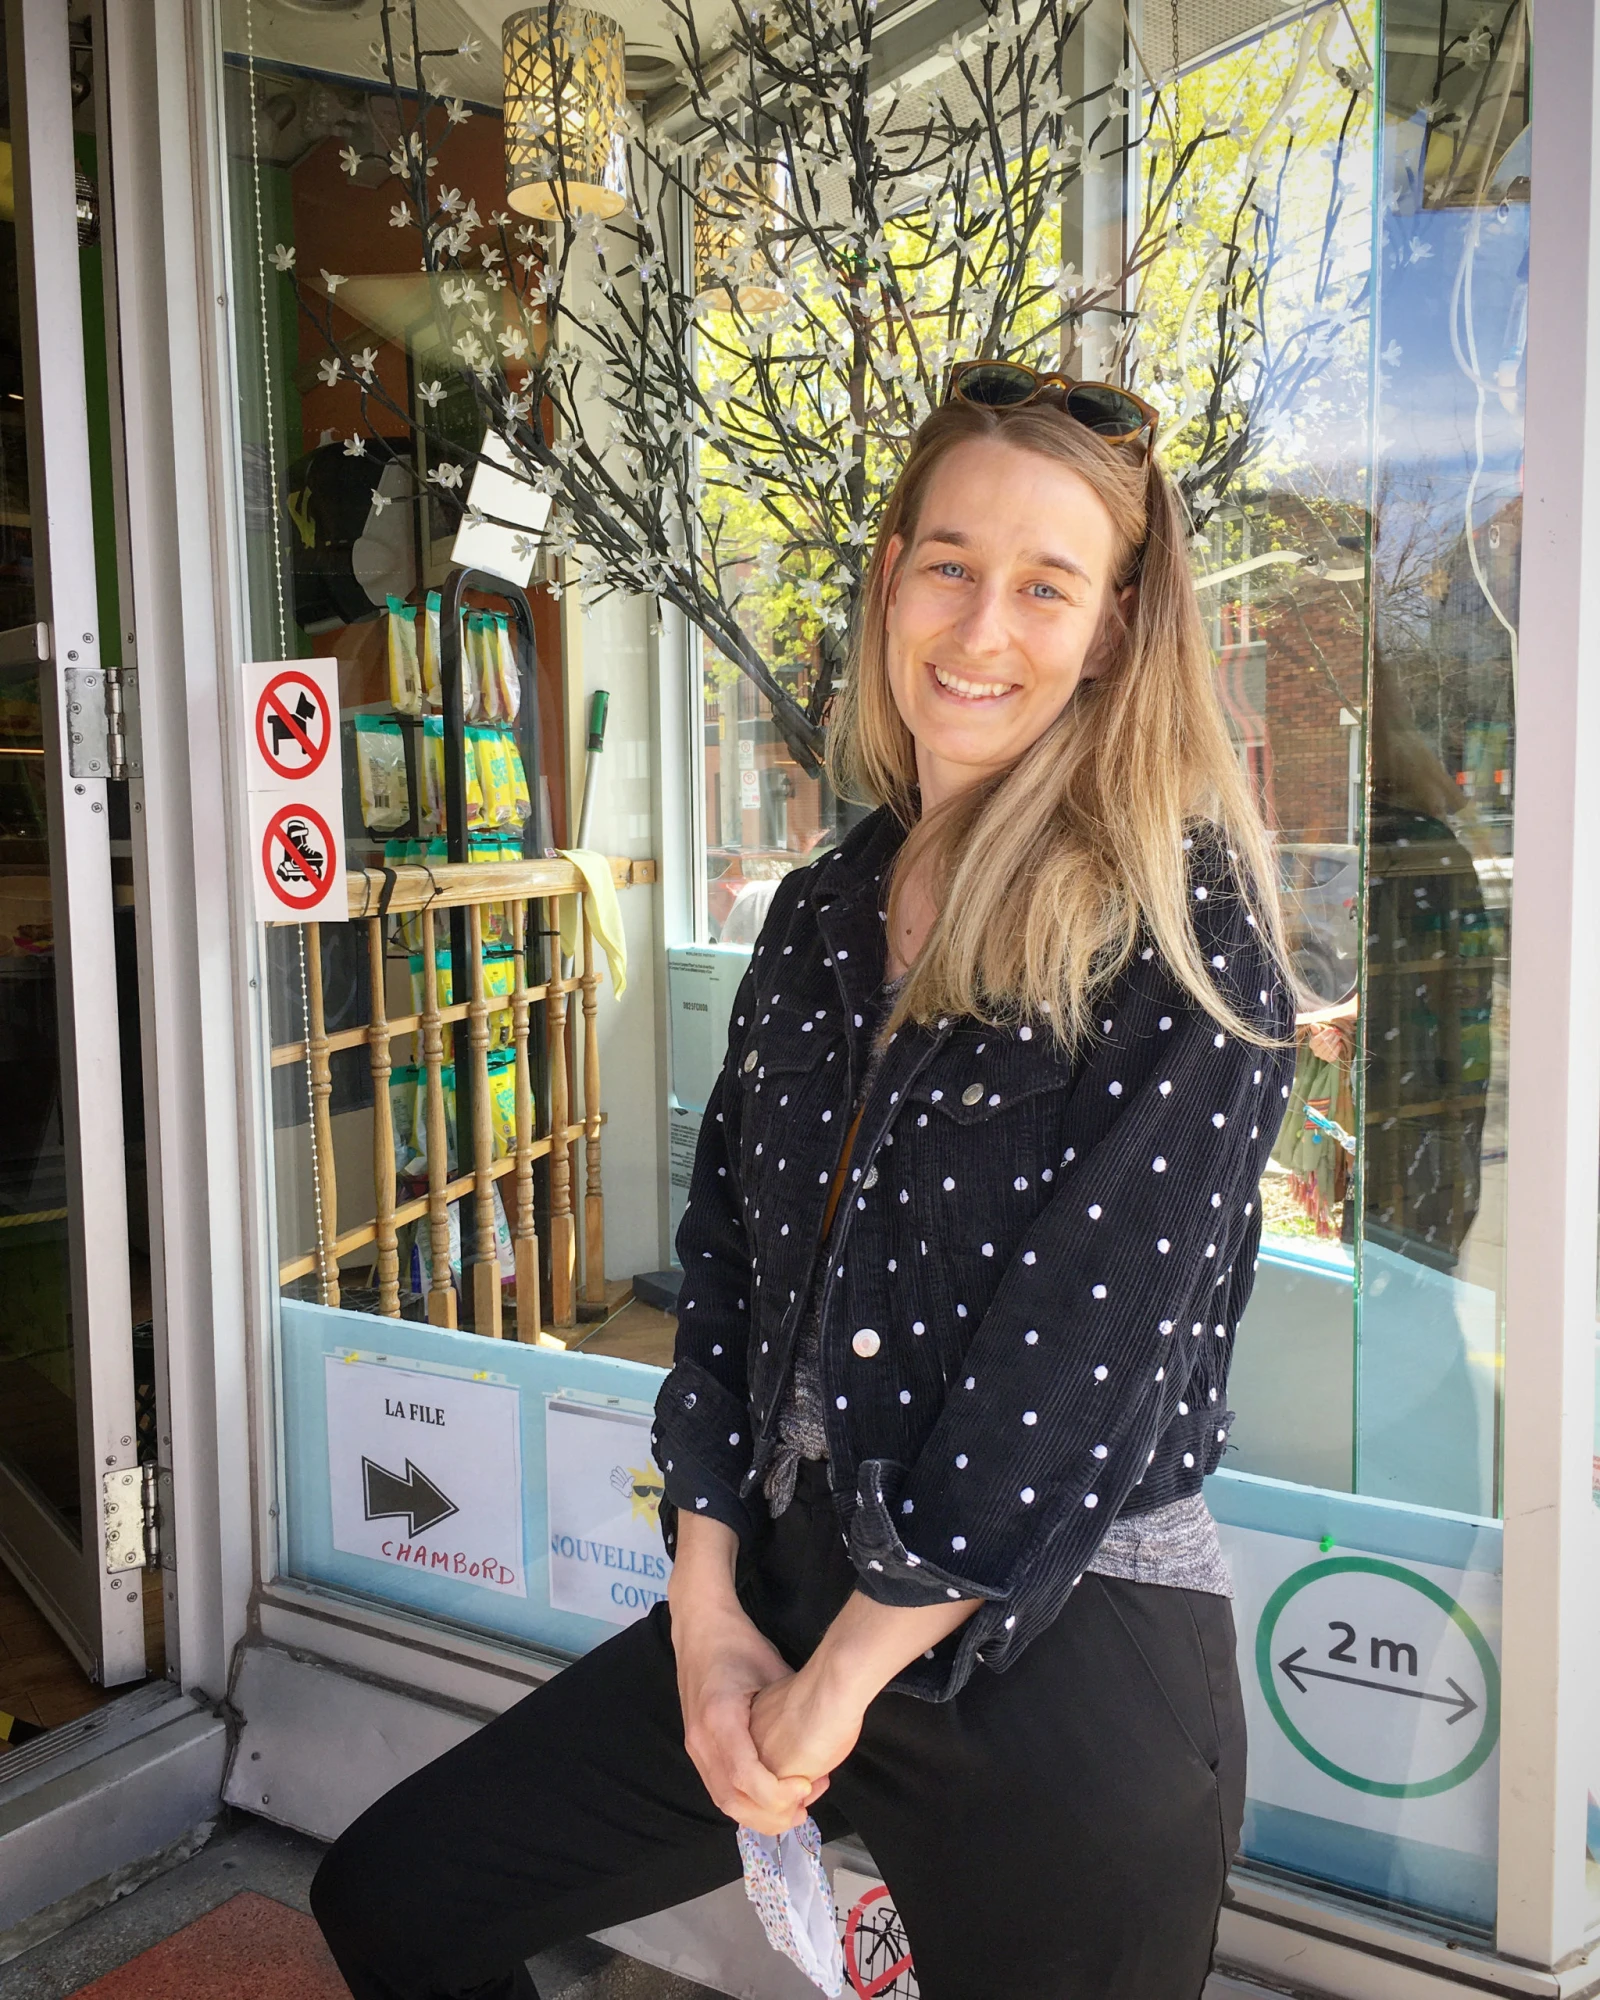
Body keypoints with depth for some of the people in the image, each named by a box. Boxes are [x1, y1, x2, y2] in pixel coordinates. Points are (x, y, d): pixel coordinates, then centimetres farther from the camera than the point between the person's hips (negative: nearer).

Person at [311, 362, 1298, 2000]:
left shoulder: (1179, 937, -13)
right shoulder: (824, 912, 7)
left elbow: (1090, 1377, -18)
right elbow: (724, 1256, 7)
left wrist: (832, 1688, -13)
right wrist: (707, 1611, -2)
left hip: (1067, 1666, -6)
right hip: (781, 1603, 6)